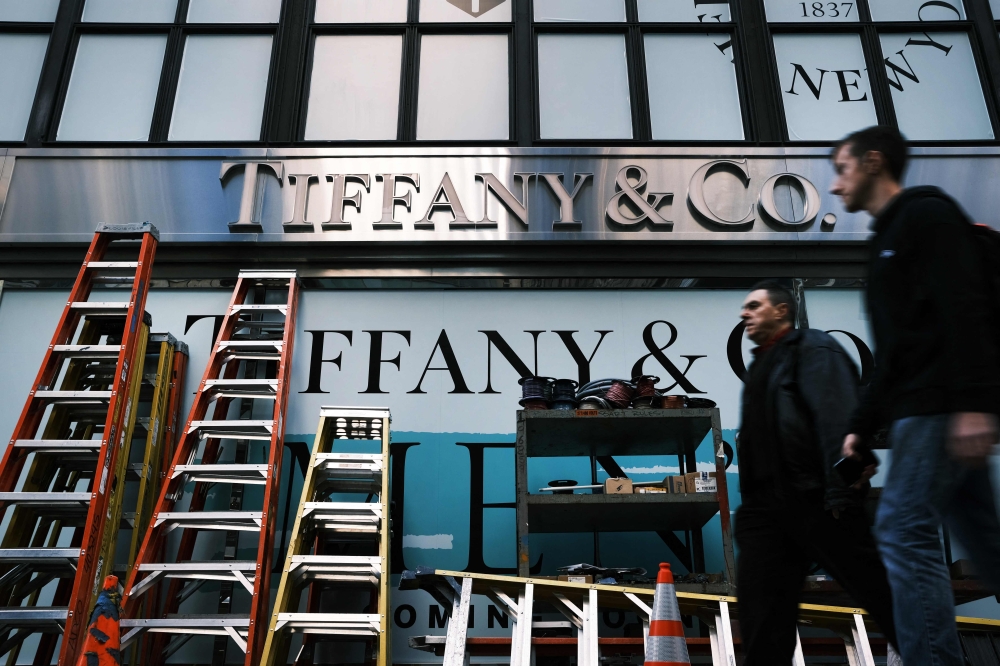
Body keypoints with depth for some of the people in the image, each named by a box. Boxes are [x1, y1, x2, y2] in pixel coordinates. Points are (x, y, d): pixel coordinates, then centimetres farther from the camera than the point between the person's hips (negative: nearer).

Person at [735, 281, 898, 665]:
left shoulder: (811, 348, -1)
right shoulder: (762, 365, 25)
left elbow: (837, 419, -15)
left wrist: (840, 490, -25)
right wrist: (751, 501, 17)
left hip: (814, 499, -8)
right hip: (765, 503, 8)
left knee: (881, 591, -1)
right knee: (760, 610, 3)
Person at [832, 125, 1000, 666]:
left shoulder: (927, 214, -3)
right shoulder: (886, 242, 24)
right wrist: (861, 428, 19)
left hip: (943, 404, -10)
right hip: (922, 408, 10)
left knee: (904, 529, -12)